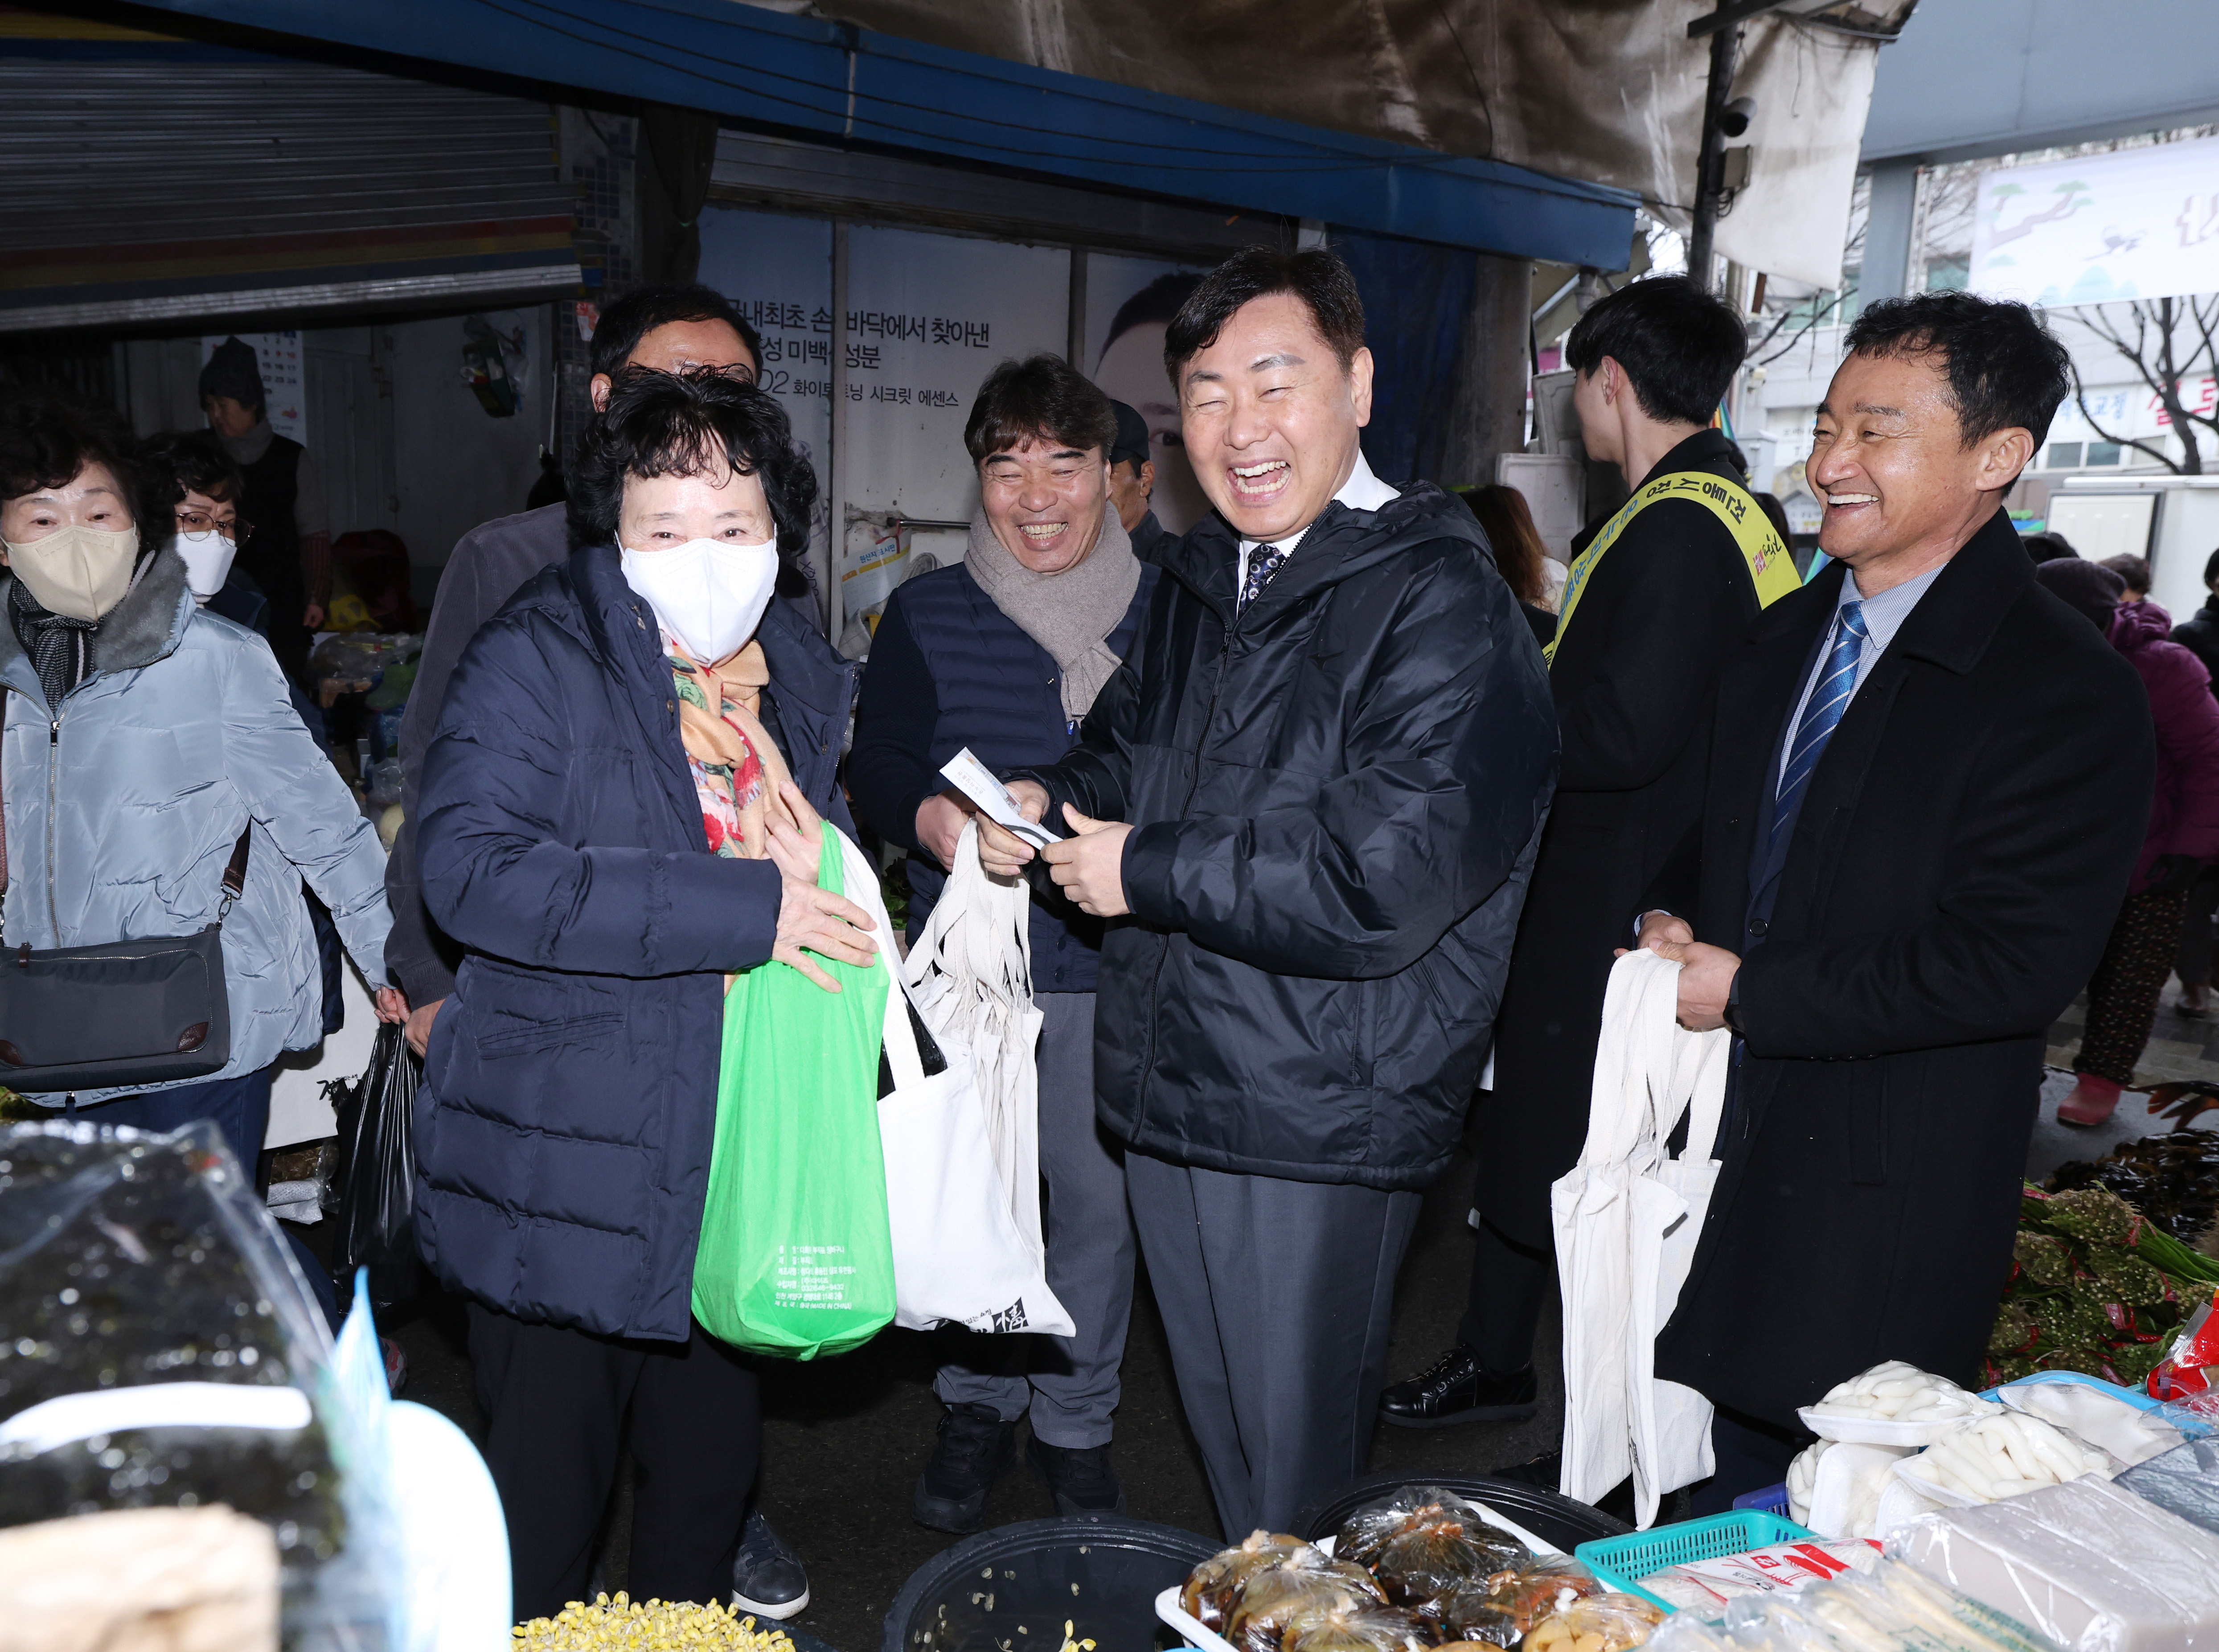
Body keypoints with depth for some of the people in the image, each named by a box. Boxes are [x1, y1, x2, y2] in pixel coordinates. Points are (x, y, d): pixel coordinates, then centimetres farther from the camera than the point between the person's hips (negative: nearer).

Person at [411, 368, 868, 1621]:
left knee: (715, 1464, 20)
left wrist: (823, 880, -2)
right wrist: (743, 906, -26)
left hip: (741, 1165, 5)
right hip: (564, 1174, -5)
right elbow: (473, 869, -25)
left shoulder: (808, 684, 9)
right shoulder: (537, 660, -9)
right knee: (549, 1500, 8)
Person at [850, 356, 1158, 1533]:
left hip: (1108, 961, 0)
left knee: (1099, 1203, 6)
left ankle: (1074, 1425, 30)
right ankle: (976, 1408, 34)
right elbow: (876, 763, 2)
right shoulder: (926, 615, 3)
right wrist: (929, 817, -20)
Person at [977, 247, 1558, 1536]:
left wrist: (1146, 872, -18)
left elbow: (1384, 875, -27)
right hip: (1173, 1090, 8)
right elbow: (1134, 749, 24)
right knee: (1219, 1425, 25)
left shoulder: (1441, 604, -17)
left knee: (1297, 1478, 8)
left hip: (1318, 1123, -8)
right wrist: (1055, 801, 2)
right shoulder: (1203, 581, 11)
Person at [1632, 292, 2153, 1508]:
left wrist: (1750, 994, -19)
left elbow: (2012, 966, -21)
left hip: (1889, 1212, -6)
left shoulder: (2068, 692, -15)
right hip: (1726, 1142, 6)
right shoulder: (1780, 641, 9)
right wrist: (1669, 919, -4)